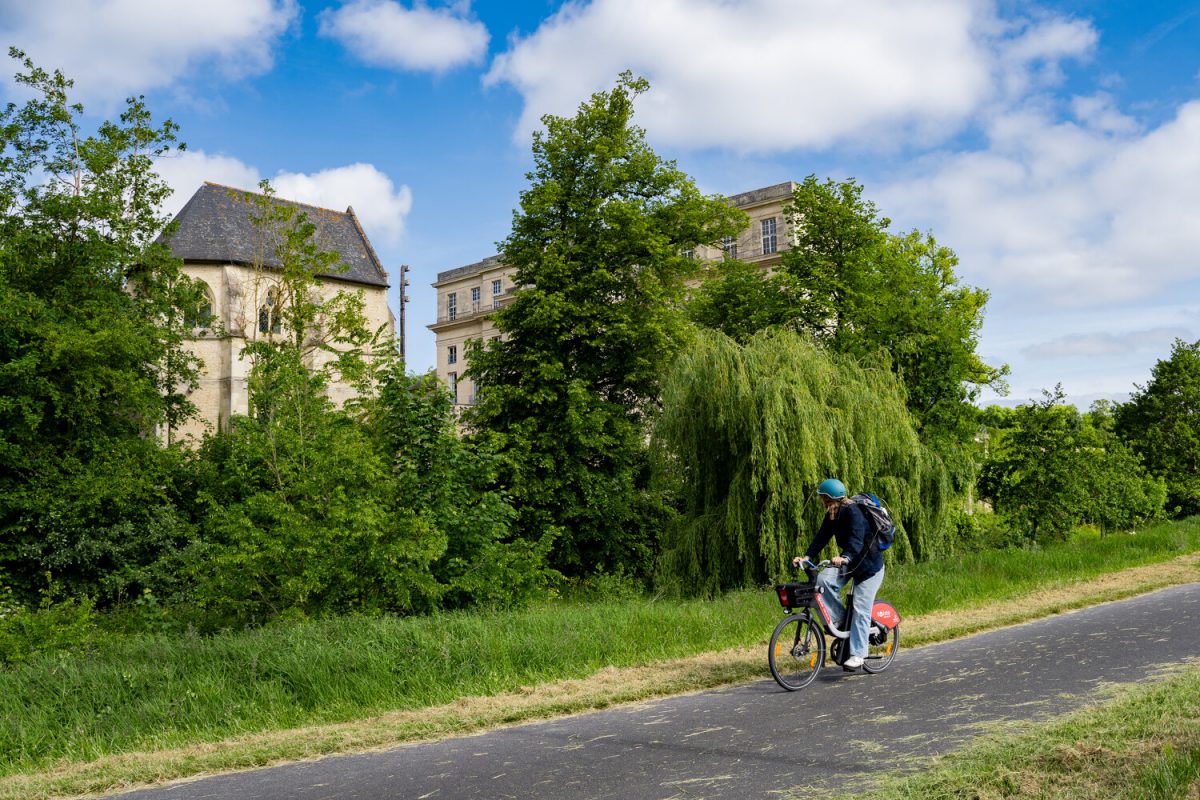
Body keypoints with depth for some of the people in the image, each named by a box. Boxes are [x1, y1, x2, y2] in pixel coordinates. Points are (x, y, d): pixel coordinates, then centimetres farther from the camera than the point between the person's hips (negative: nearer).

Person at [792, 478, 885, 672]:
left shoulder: (853, 513, -26)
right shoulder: (832, 515, -2)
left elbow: (856, 540, -40)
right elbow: (822, 537, -9)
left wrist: (845, 558, -58)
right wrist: (807, 557, -23)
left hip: (869, 565, -7)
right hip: (849, 563, 7)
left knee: (861, 610, -9)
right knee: (824, 580, -19)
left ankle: (857, 654, -2)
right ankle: (840, 620, -2)